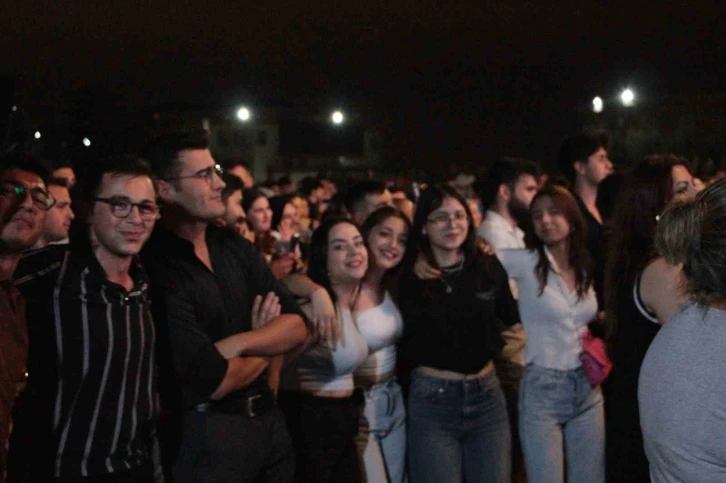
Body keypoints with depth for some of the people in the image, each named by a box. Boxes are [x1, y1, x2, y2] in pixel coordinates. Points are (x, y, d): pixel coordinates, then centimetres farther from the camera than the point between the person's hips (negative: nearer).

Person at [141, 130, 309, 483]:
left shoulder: (234, 247, 5)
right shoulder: (157, 269, -20)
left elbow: (296, 325, 2)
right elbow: (216, 382, -22)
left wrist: (239, 344, -16)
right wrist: (264, 349, -3)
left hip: (268, 418, 7)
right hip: (208, 432, -7)